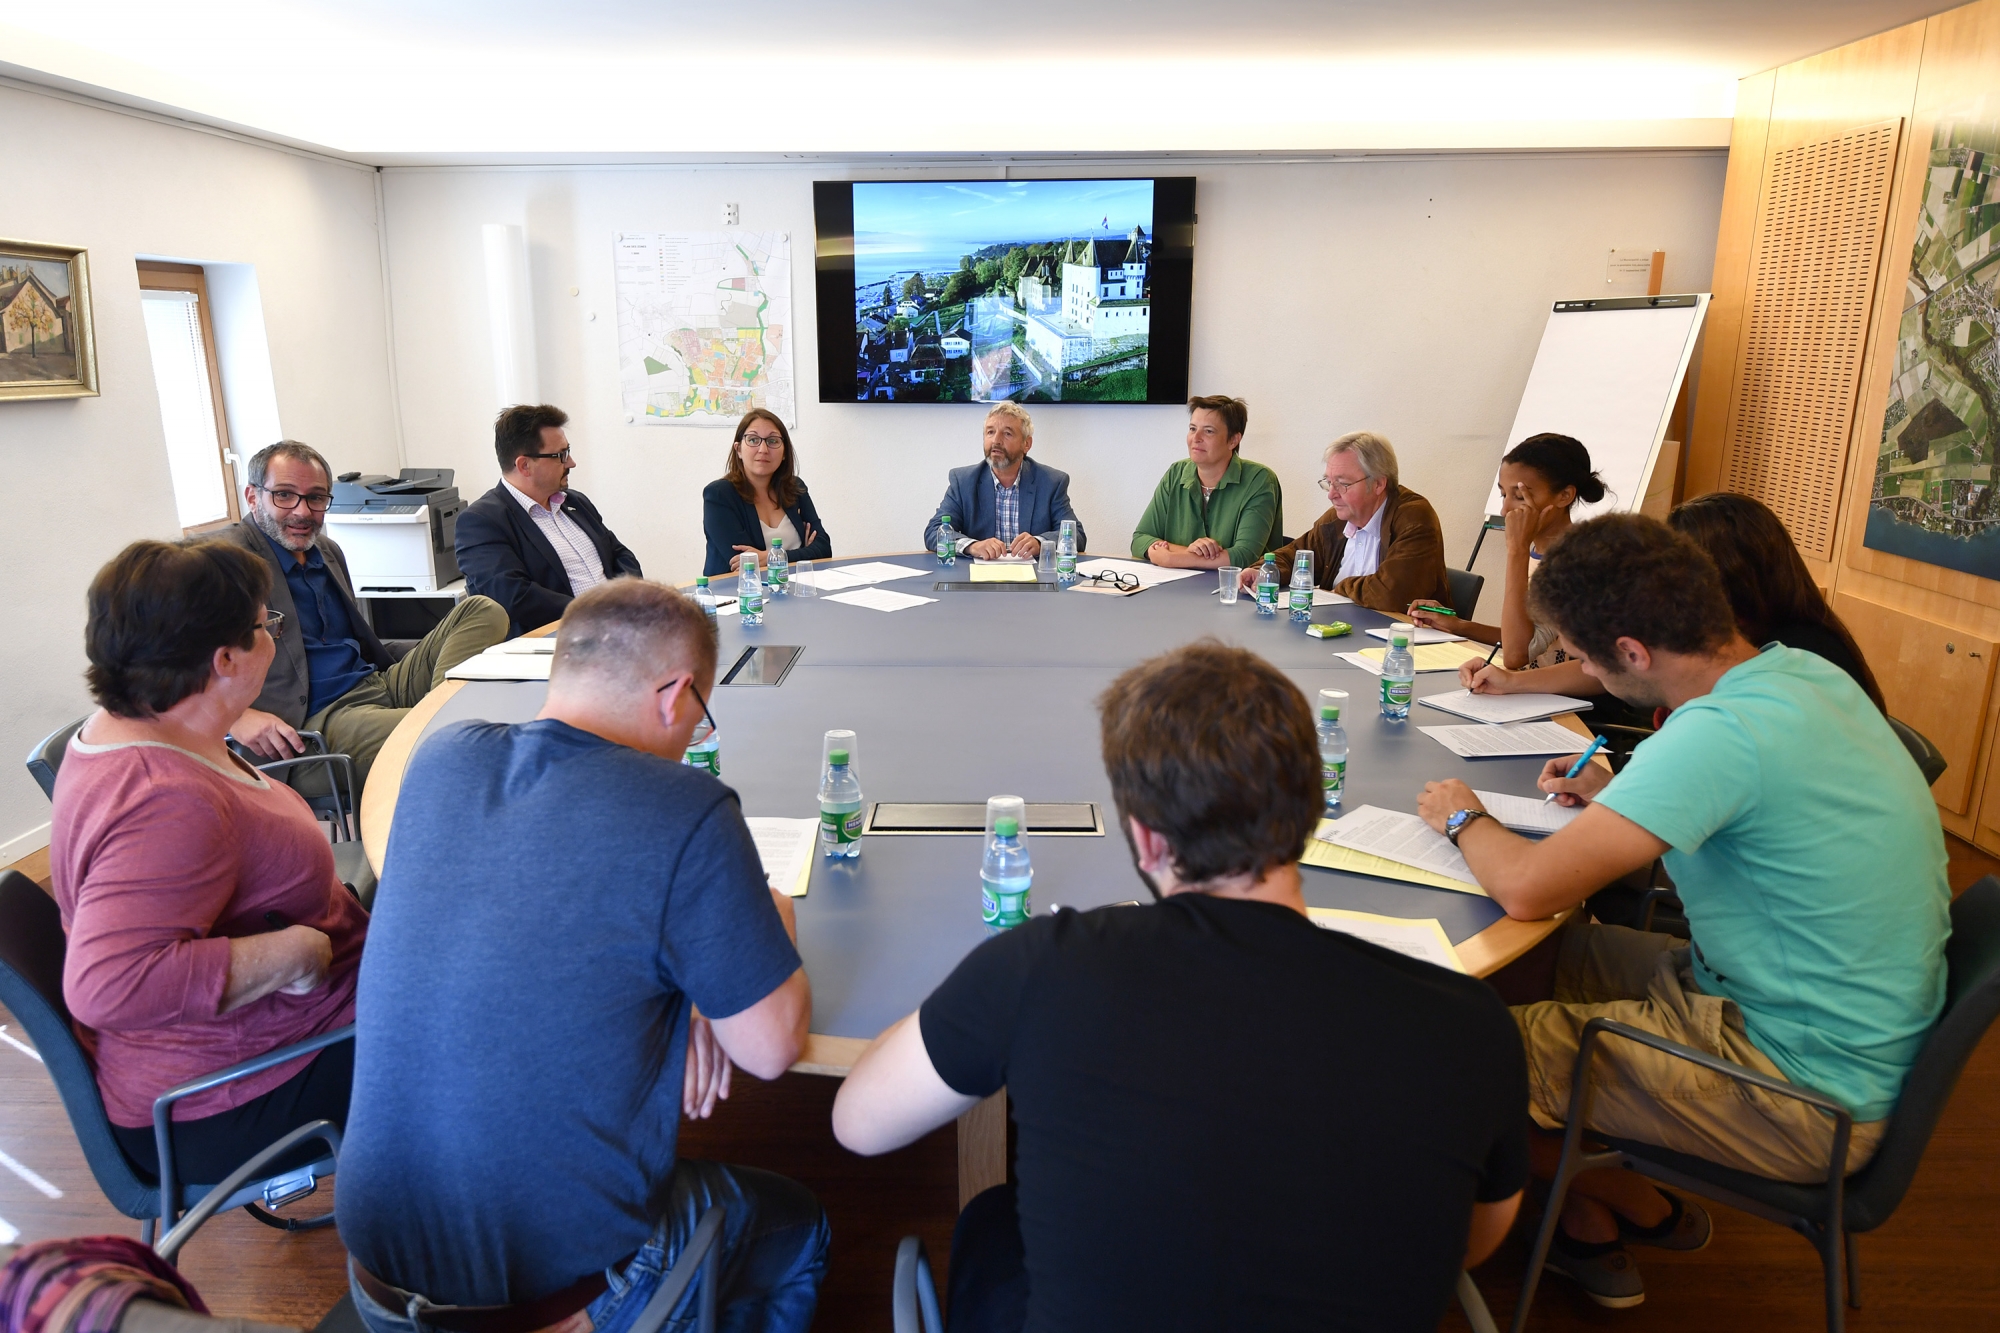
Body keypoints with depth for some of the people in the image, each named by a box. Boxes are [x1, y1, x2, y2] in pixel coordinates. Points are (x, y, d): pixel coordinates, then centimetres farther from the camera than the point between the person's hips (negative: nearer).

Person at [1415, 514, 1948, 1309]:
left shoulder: (1724, 732, -30)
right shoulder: (1804, 672, -1)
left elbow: (1527, 889, -30)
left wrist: (1464, 818, -9)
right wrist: (1621, 796, 7)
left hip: (1806, 1098, -9)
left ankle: (1638, 1209, 21)